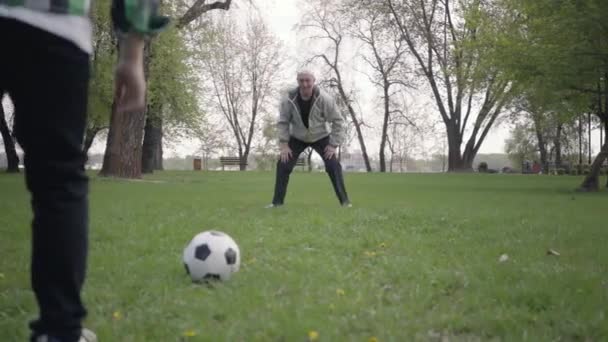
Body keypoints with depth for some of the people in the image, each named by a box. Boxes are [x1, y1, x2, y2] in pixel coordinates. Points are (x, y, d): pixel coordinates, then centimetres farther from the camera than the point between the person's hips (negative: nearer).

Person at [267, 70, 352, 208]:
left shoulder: (324, 98, -29)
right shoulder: (289, 99, -25)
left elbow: (337, 120, -19)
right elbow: (283, 122, -11)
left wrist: (334, 144, -21)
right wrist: (284, 144, -16)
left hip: (321, 137, -1)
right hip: (297, 138, 1)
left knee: (333, 165, -15)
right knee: (283, 165, -9)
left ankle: (344, 201, -5)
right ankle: (277, 201, 2)